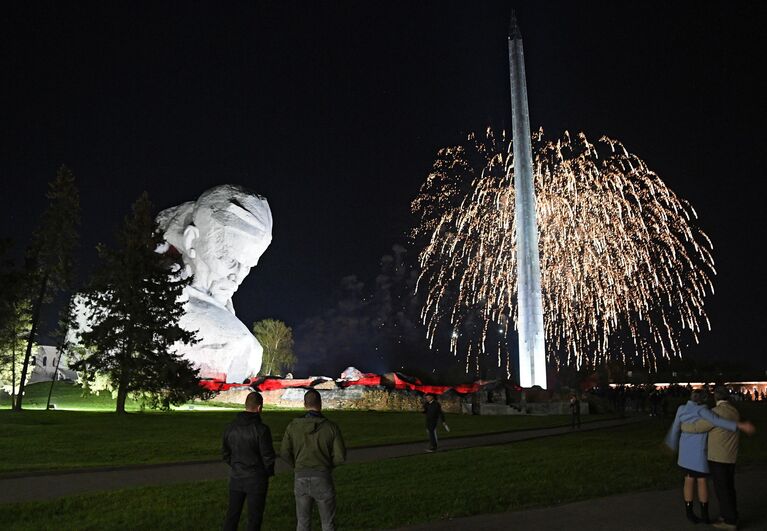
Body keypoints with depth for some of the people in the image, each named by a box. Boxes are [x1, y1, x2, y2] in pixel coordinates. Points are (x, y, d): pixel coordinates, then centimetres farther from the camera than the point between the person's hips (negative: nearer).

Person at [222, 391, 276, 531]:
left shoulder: (231, 428, -1)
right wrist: (269, 472, 4)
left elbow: (226, 455, 8)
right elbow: (268, 456, -15)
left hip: (236, 478, 5)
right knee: (254, 518, 9)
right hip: (256, 480, -5)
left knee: (232, 516, 17)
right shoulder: (261, 429, -19)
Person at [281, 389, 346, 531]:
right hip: (323, 479, -2)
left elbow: (285, 453, 0)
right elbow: (340, 456, -7)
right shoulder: (331, 426, -9)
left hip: (301, 479, 2)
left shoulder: (293, 425, -4)